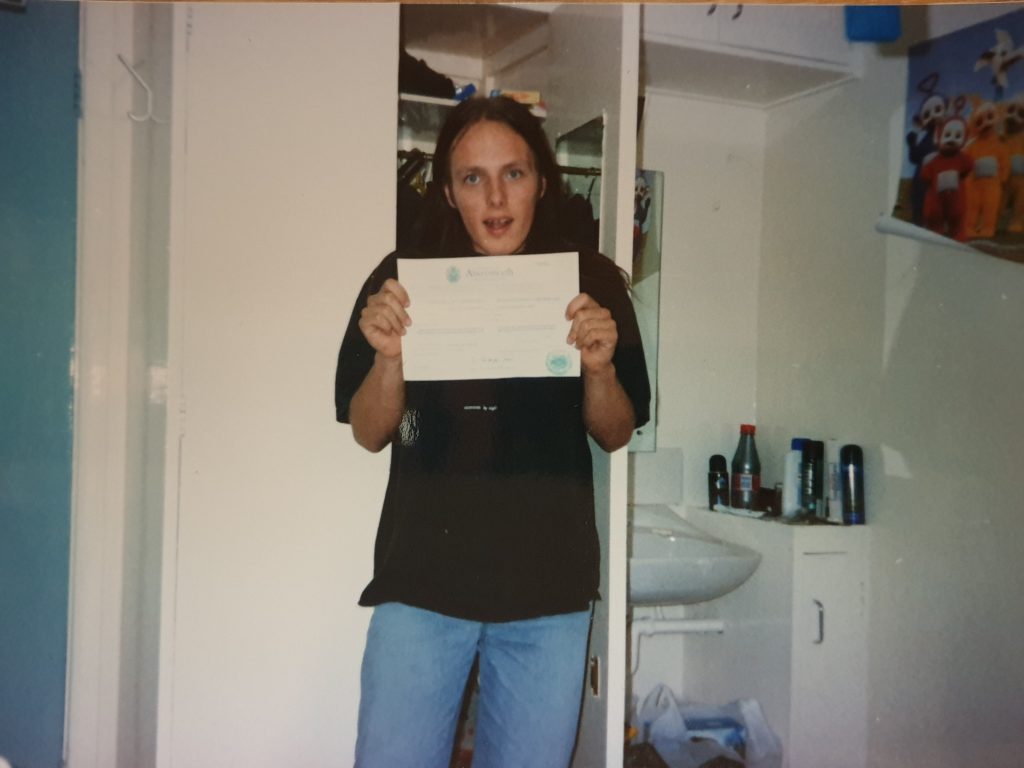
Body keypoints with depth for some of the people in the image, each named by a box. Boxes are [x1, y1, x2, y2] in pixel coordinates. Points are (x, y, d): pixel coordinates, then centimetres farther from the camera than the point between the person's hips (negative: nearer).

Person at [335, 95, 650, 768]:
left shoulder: (591, 283, 1)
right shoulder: (406, 279, -1)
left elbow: (616, 435, 5)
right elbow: (369, 434, 2)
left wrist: (599, 367, -15)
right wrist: (389, 357, -17)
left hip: (549, 589, 1)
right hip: (423, 581, 0)